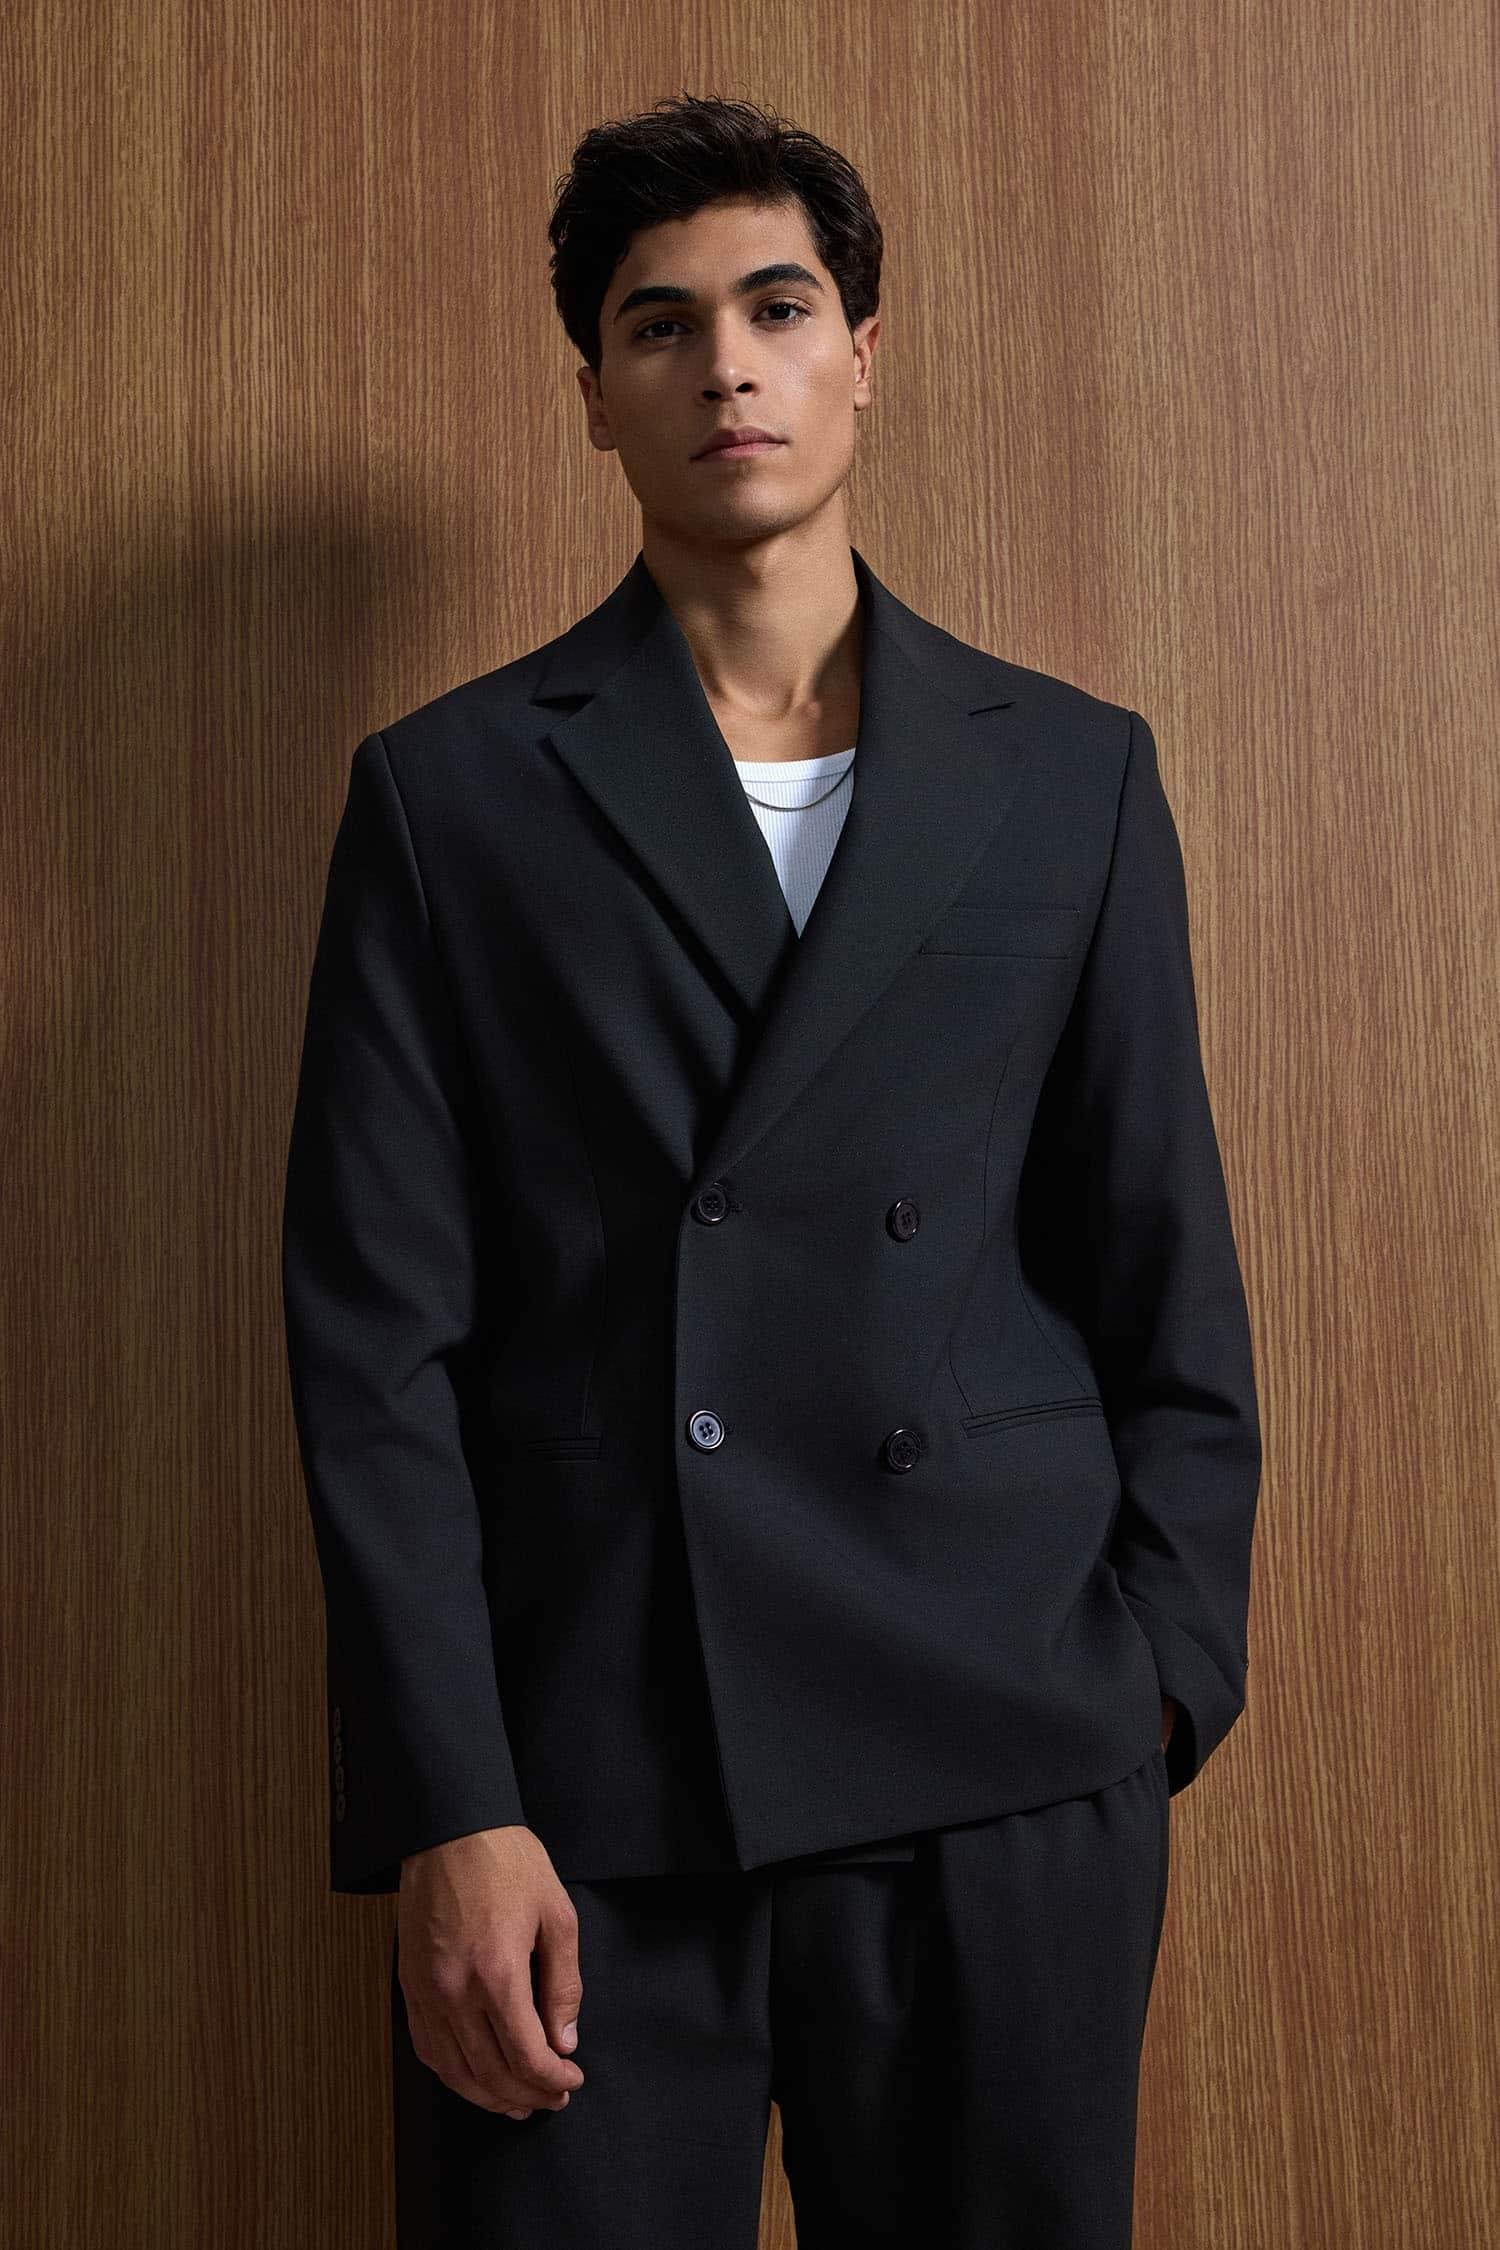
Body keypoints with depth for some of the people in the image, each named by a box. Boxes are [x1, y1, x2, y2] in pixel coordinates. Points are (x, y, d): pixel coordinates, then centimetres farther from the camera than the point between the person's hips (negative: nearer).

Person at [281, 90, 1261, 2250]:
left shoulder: (1073, 775, 10)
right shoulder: (450, 792, 5)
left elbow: (1169, 1281, 11)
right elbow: (377, 1337, -1)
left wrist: (1159, 1689, 2)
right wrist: (448, 1815, -8)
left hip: (1009, 1776, 1)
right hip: (578, 1797, -1)